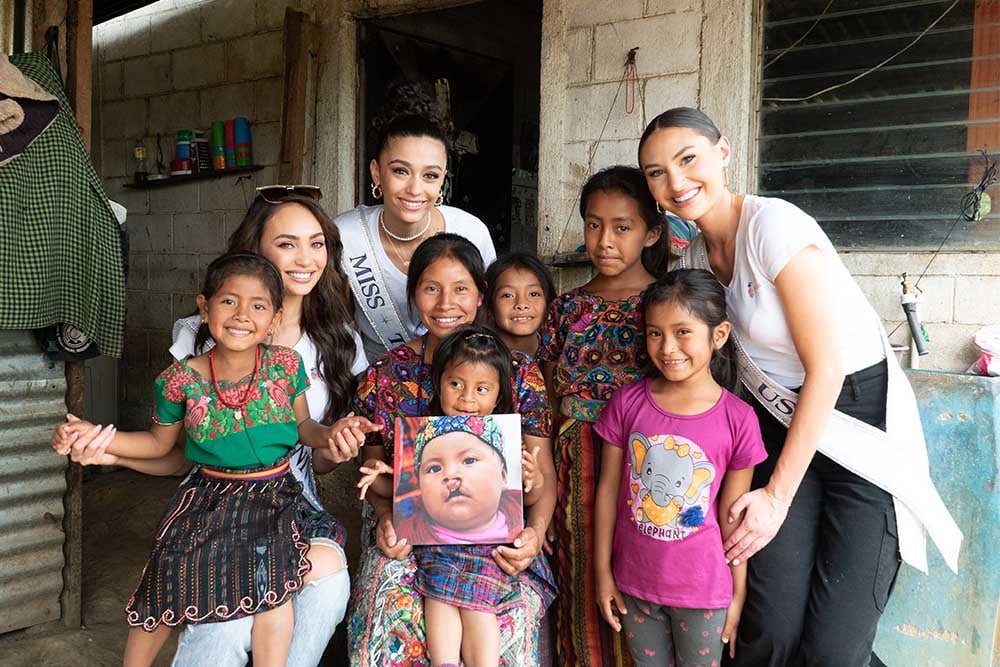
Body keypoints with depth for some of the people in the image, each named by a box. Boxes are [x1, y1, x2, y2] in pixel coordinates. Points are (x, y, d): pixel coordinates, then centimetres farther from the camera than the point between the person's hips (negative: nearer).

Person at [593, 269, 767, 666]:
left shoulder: (738, 420, -14)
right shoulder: (627, 403, -9)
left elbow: (733, 515, -6)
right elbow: (608, 489, -3)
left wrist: (738, 593, 1)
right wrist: (603, 572, 1)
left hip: (703, 589, -2)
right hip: (634, 581, 2)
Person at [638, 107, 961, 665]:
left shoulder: (773, 225, -19)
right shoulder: (696, 256, 4)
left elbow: (827, 369, -18)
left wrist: (779, 494, -13)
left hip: (860, 416, -5)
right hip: (781, 420, 5)